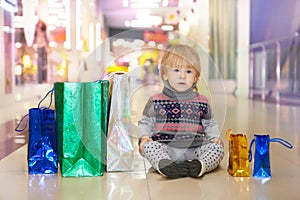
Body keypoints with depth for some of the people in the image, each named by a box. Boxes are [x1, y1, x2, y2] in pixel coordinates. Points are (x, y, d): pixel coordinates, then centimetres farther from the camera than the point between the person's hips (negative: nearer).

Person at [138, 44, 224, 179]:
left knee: (217, 148, -21)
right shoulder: (156, 101, 9)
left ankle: (200, 166, -44)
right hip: (166, 150, -2)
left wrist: (214, 137, 1)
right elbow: (145, 123, 12)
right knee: (149, 146, -29)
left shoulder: (201, 102, 13)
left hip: (194, 150, 2)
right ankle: (164, 165, -51)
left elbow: (210, 124, 20)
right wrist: (144, 137, -7)